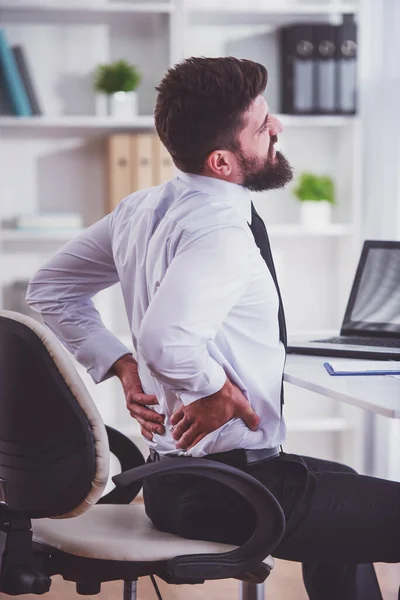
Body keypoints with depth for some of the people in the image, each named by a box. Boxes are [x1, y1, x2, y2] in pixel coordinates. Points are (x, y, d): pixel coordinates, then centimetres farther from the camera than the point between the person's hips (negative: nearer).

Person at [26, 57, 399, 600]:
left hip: (173, 474, 10)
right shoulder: (223, 230, -23)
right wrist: (219, 390, -21)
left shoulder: (143, 208, 5)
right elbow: (167, 338, -40)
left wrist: (122, 366, 6)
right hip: (229, 490, -10)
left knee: (346, 488, 33)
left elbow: (49, 290, 14)